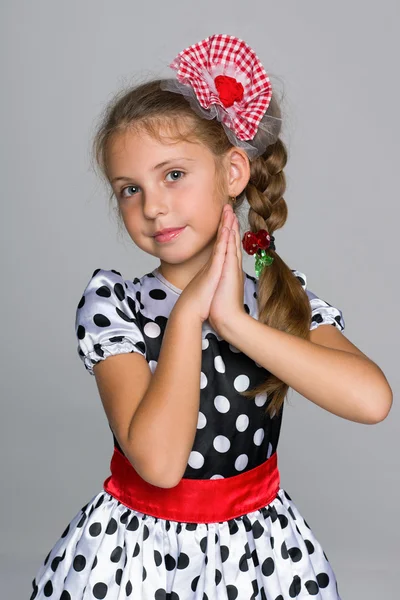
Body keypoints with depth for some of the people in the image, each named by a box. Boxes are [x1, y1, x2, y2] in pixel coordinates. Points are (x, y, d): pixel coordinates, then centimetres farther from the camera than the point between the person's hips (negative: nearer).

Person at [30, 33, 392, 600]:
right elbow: (158, 460, -26)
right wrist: (188, 311, -24)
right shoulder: (113, 305, -14)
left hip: (256, 544, 2)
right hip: (136, 548, -1)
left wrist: (234, 322, -26)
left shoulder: (285, 294, -8)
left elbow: (373, 399, -26)